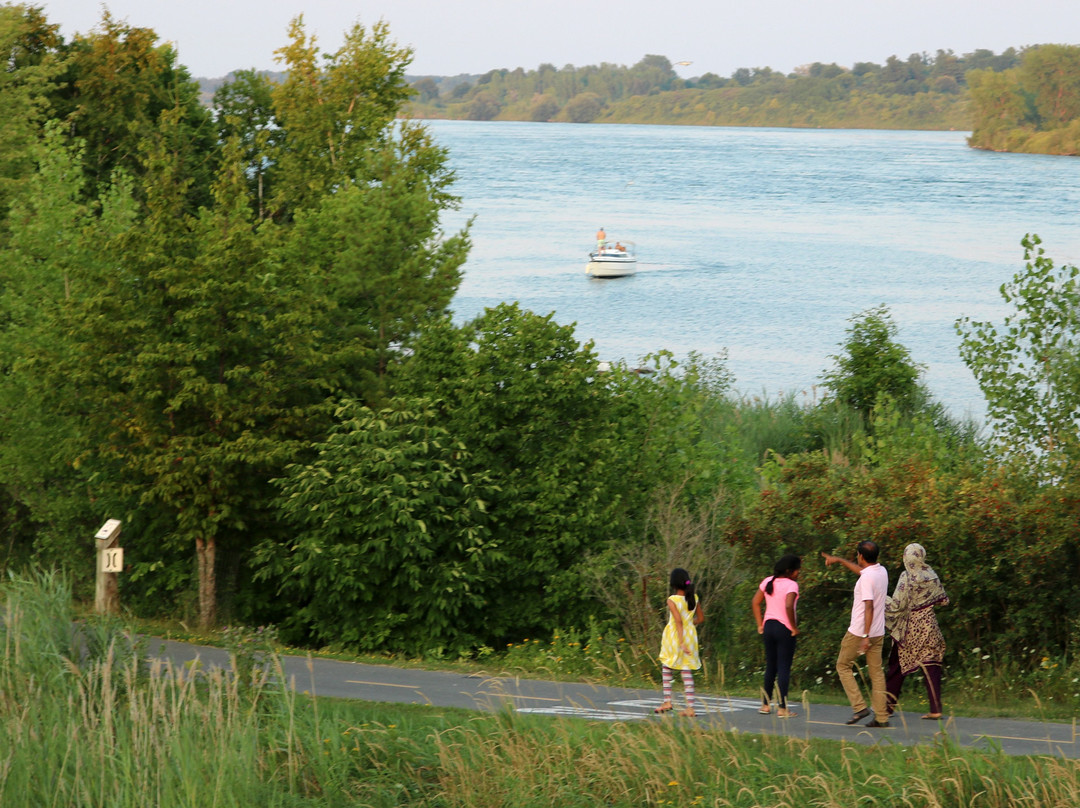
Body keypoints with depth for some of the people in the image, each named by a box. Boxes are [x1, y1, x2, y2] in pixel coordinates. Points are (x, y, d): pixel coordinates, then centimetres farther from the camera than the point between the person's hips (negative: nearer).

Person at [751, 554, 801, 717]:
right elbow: (788, 606, -27)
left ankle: (765, 705, 22)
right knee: (784, 668, -2)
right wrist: (794, 627, -16)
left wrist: (760, 624, 13)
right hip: (784, 629, -7)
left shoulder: (767, 582, 8)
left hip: (768, 626, 7)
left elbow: (755, 603, 10)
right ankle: (782, 708, -3)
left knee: (770, 667, 17)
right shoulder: (791, 584, -13)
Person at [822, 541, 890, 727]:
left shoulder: (866, 578, -19)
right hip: (878, 633, 7)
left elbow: (869, 607, -25)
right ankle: (881, 717, 4)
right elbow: (861, 570, 29)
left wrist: (865, 636, -26)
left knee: (843, 666, 9)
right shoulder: (882, 572, 8)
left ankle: (859, 707, -2)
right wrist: (839, 560, 40)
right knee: (876, 673, 8)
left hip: (859, 632, -7)